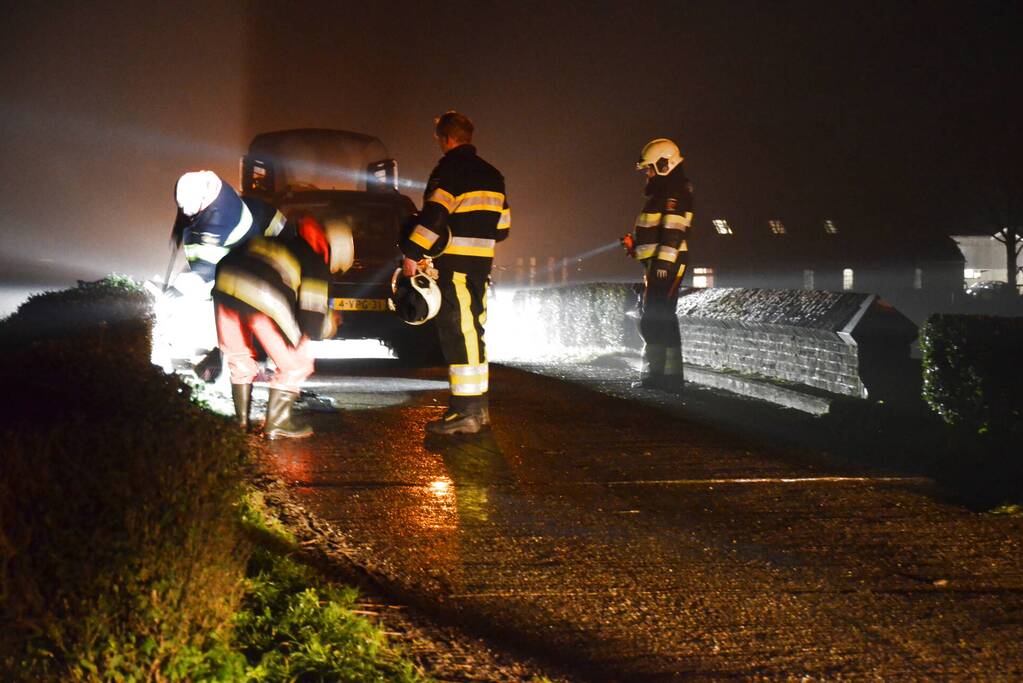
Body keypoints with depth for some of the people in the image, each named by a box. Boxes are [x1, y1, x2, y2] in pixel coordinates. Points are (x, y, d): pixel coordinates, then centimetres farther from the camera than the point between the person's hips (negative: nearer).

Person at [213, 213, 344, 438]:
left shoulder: (284, 237, 30)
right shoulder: (317, 262, 11)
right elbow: (312, 324, 5)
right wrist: (329, 324, 27)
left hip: (225, 283, 7)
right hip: (263, 299, -6)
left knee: (238, 355, 29)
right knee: (296, 364, 14)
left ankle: (241, 420, 36)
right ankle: (277, 423, 18)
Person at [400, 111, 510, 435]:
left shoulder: (450, 169, -10)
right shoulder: (491, 174, 18)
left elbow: (434, 215, -20)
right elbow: (502, 226, 21)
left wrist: (412, 252, -17)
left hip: (454, 265, -9)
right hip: (481, 263, 9)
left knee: (458, 334, -8)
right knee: (471, 332, 15)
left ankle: (466, 412, -10)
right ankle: (478, 406, 20)